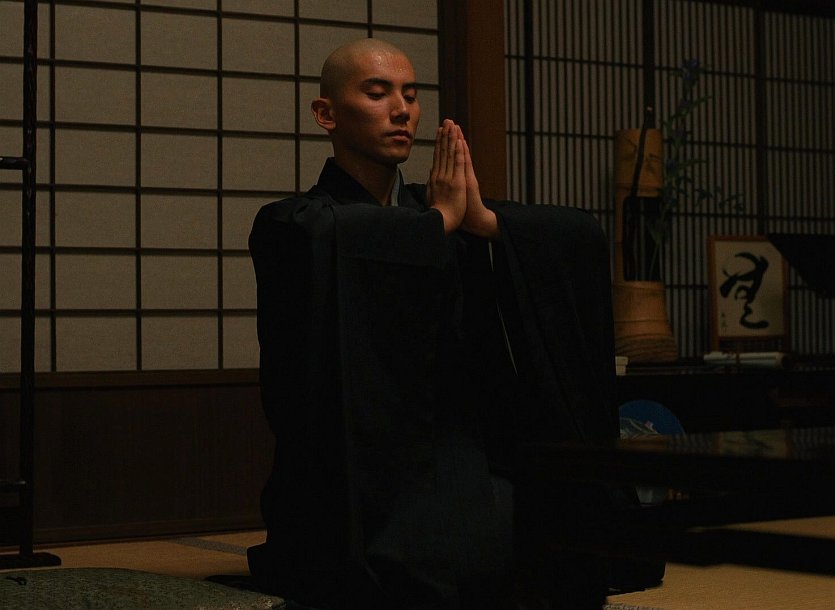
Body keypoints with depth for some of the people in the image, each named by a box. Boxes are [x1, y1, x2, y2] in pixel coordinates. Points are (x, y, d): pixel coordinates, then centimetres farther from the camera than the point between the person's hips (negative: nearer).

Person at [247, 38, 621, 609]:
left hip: (461, 458, 5)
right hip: (360, 476, -4)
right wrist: (441, 220, -11)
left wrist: (484, 221, -12)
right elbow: (328, 239, -26)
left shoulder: (442, 210, 15)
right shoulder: (291, 221, 1)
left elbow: (583, 236, 5)